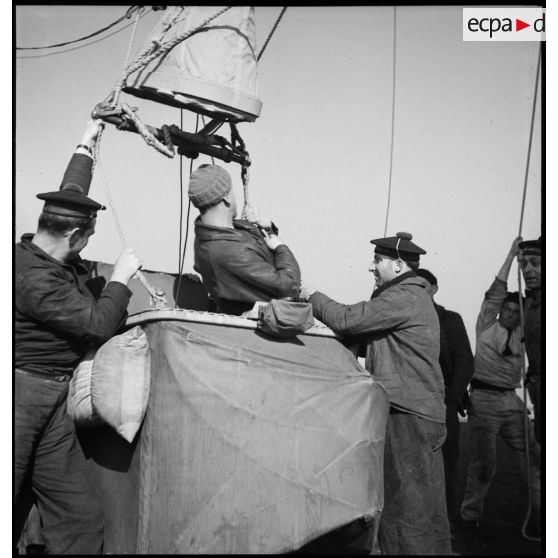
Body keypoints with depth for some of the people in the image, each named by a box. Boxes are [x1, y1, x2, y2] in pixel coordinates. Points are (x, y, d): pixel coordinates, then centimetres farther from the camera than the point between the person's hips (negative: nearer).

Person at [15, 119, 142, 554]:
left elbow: (69, 196, 21)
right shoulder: (35, 278, -22)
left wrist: (88, 142, 28)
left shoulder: (52, 257, 5)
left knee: (80, 519, 6)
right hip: (21, 399, -9)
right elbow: (99, 326, -17)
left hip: (51, 403, 9)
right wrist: (121, 277, -3)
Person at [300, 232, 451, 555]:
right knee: (425, 507, 14)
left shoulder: (404, 297, -13)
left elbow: (348, 320, -18)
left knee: (408, 507, -3)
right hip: (420, 411, 10)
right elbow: (365, 337, 18)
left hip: (409, 416, -10)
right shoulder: (413, 296, 20)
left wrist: (313, 297, -2)